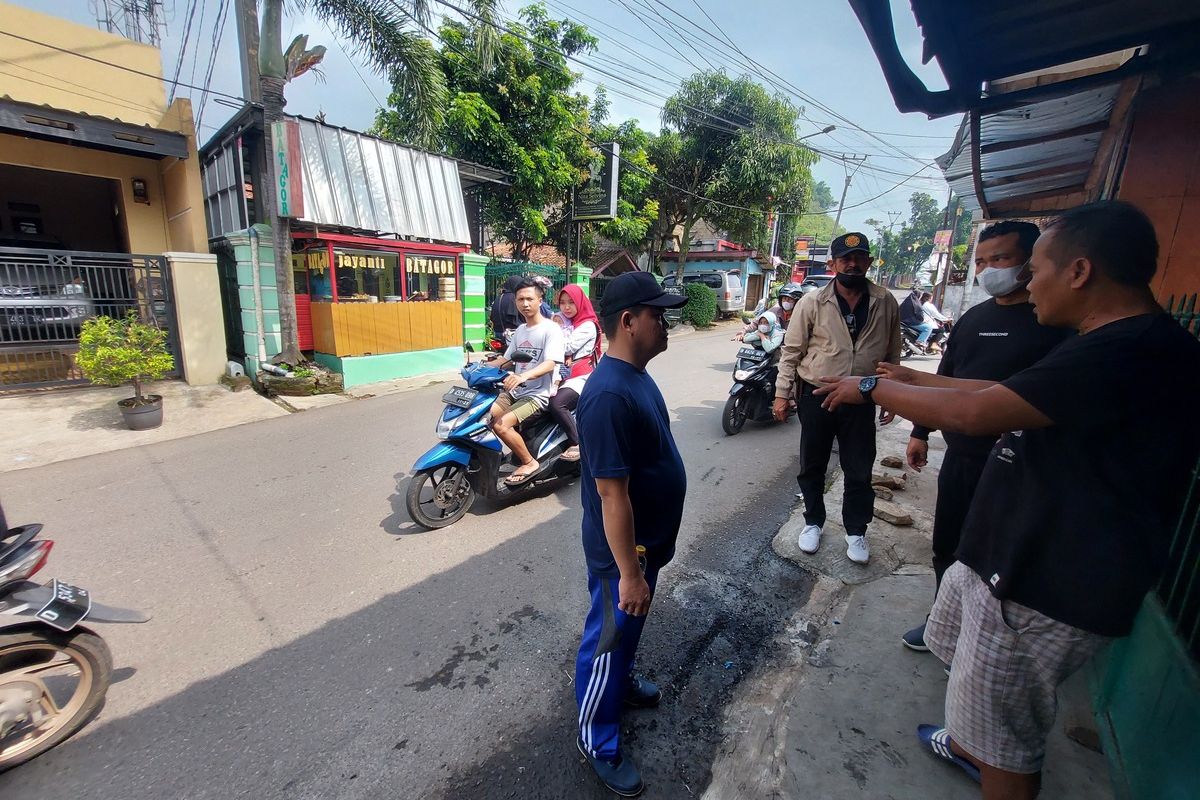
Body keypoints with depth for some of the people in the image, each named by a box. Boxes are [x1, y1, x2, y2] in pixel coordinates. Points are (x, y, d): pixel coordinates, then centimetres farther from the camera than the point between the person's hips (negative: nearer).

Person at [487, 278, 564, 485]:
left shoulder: (551, 329, -10)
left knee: (500, 424, -24)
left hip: (537, 395, -8)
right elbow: (508, 360, 21)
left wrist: (524, 376, -40)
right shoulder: (520, 330, 14)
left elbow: (550, 364, -23)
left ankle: (529, 463, -3)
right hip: (514, 391, 8)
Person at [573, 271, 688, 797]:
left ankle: (622, 680, 56)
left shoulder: (636, 374, 0)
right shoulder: (609, 395, -31)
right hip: (622, 548, -9)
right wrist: (628, 572, -21)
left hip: (648, 537, 9)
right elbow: (612, 496, -28)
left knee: (631, 627, 30)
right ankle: (597, 742, 37)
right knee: (608, 638, 13)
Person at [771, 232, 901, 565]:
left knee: (859, 471, 10)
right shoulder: (813, 302, -5)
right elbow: (792, 351, -3)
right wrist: (782, 393, -6)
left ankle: (855, 531, 29)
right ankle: (813, 522, 32)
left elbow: (892, 353, 10)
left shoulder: (886, 303, 2)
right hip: (816, 396, -1)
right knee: (812, 466, 12)